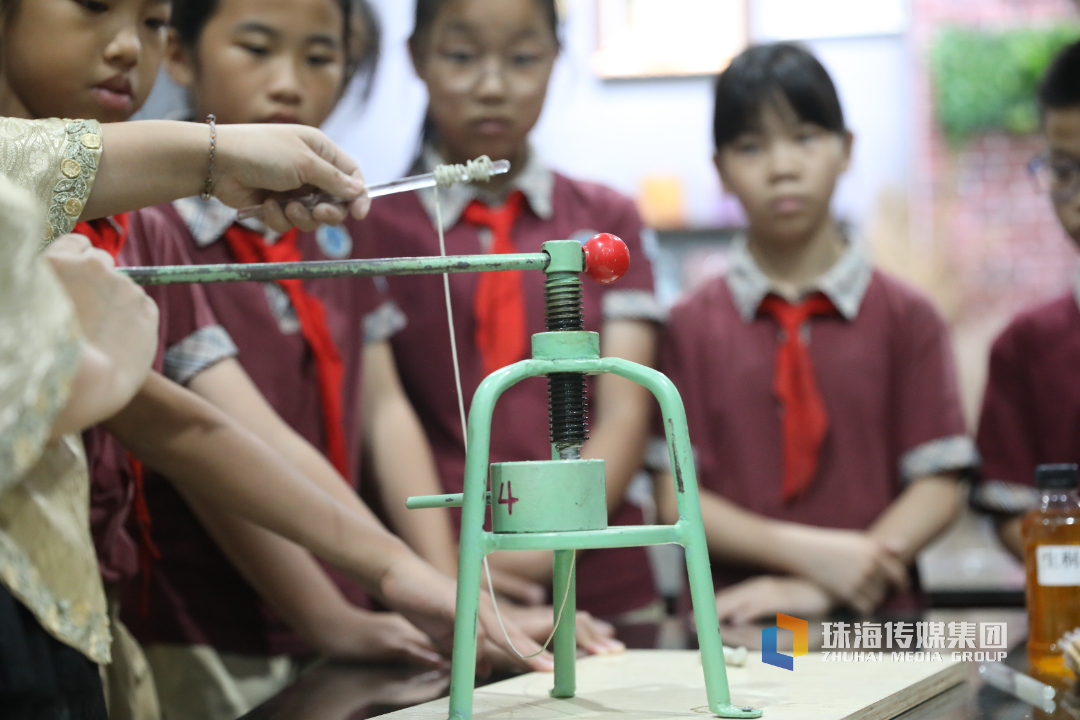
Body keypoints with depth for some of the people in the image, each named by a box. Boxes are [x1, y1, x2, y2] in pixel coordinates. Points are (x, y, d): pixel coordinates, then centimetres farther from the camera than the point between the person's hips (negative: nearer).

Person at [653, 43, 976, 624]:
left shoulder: (905, 318, 8)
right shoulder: (692, 326, 8)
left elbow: (937, 488, 2)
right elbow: (676, 499, 2)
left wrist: (819, 592, -10)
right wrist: (809, 553, -11)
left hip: (871, 620, 0)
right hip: (728, 616, 0)